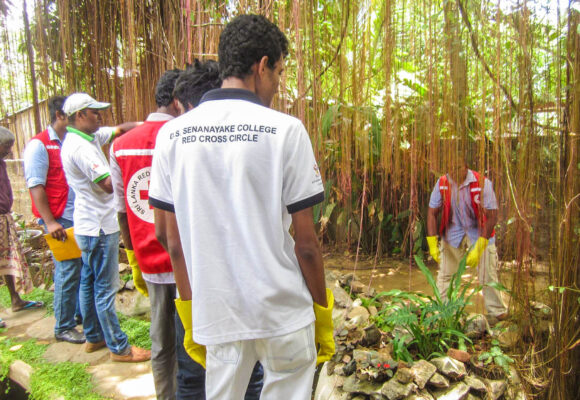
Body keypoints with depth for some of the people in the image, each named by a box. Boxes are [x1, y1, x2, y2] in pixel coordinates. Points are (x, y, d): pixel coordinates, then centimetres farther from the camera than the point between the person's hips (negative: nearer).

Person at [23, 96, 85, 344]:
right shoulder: (39, 145, -8)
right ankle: (63, 328, 14)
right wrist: (49, 222, -17)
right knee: (67, 272, -1)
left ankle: (82, 314, 32)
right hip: (60, 220, -7)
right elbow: (36, 186, -12)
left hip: (81, 218, 7)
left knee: (84, 268, 14)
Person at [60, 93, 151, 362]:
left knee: (89, 284, 18)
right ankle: (119, 348, 9)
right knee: (105, 289, -2)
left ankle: (93, 337, 32)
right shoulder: (81, 147, -20)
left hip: (88, 226, 10)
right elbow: (109, 184, -25)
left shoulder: (89, 137, 9)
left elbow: (118, 130, 11)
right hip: (99, 227, -10)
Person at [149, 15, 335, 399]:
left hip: (216, 314, 3)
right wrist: (323, 314, 4)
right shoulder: (285, 130, -11)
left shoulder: (171, 134, -1)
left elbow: (174, 241, 3)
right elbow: (306, 243, -10)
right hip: (284, 311, -3)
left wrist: (189, 313, 14)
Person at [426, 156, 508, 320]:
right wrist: (432, 244, -14)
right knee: (445, 274, 5)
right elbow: (432, 213, -7)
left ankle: (497, 311, 27)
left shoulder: (482, 183, -22)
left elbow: (492, 217, -19)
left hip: (479, 233, -2)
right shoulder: (442, 183, -15)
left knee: (488, 275, 6)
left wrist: (478, 248, -24)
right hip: (453, 232, 2)